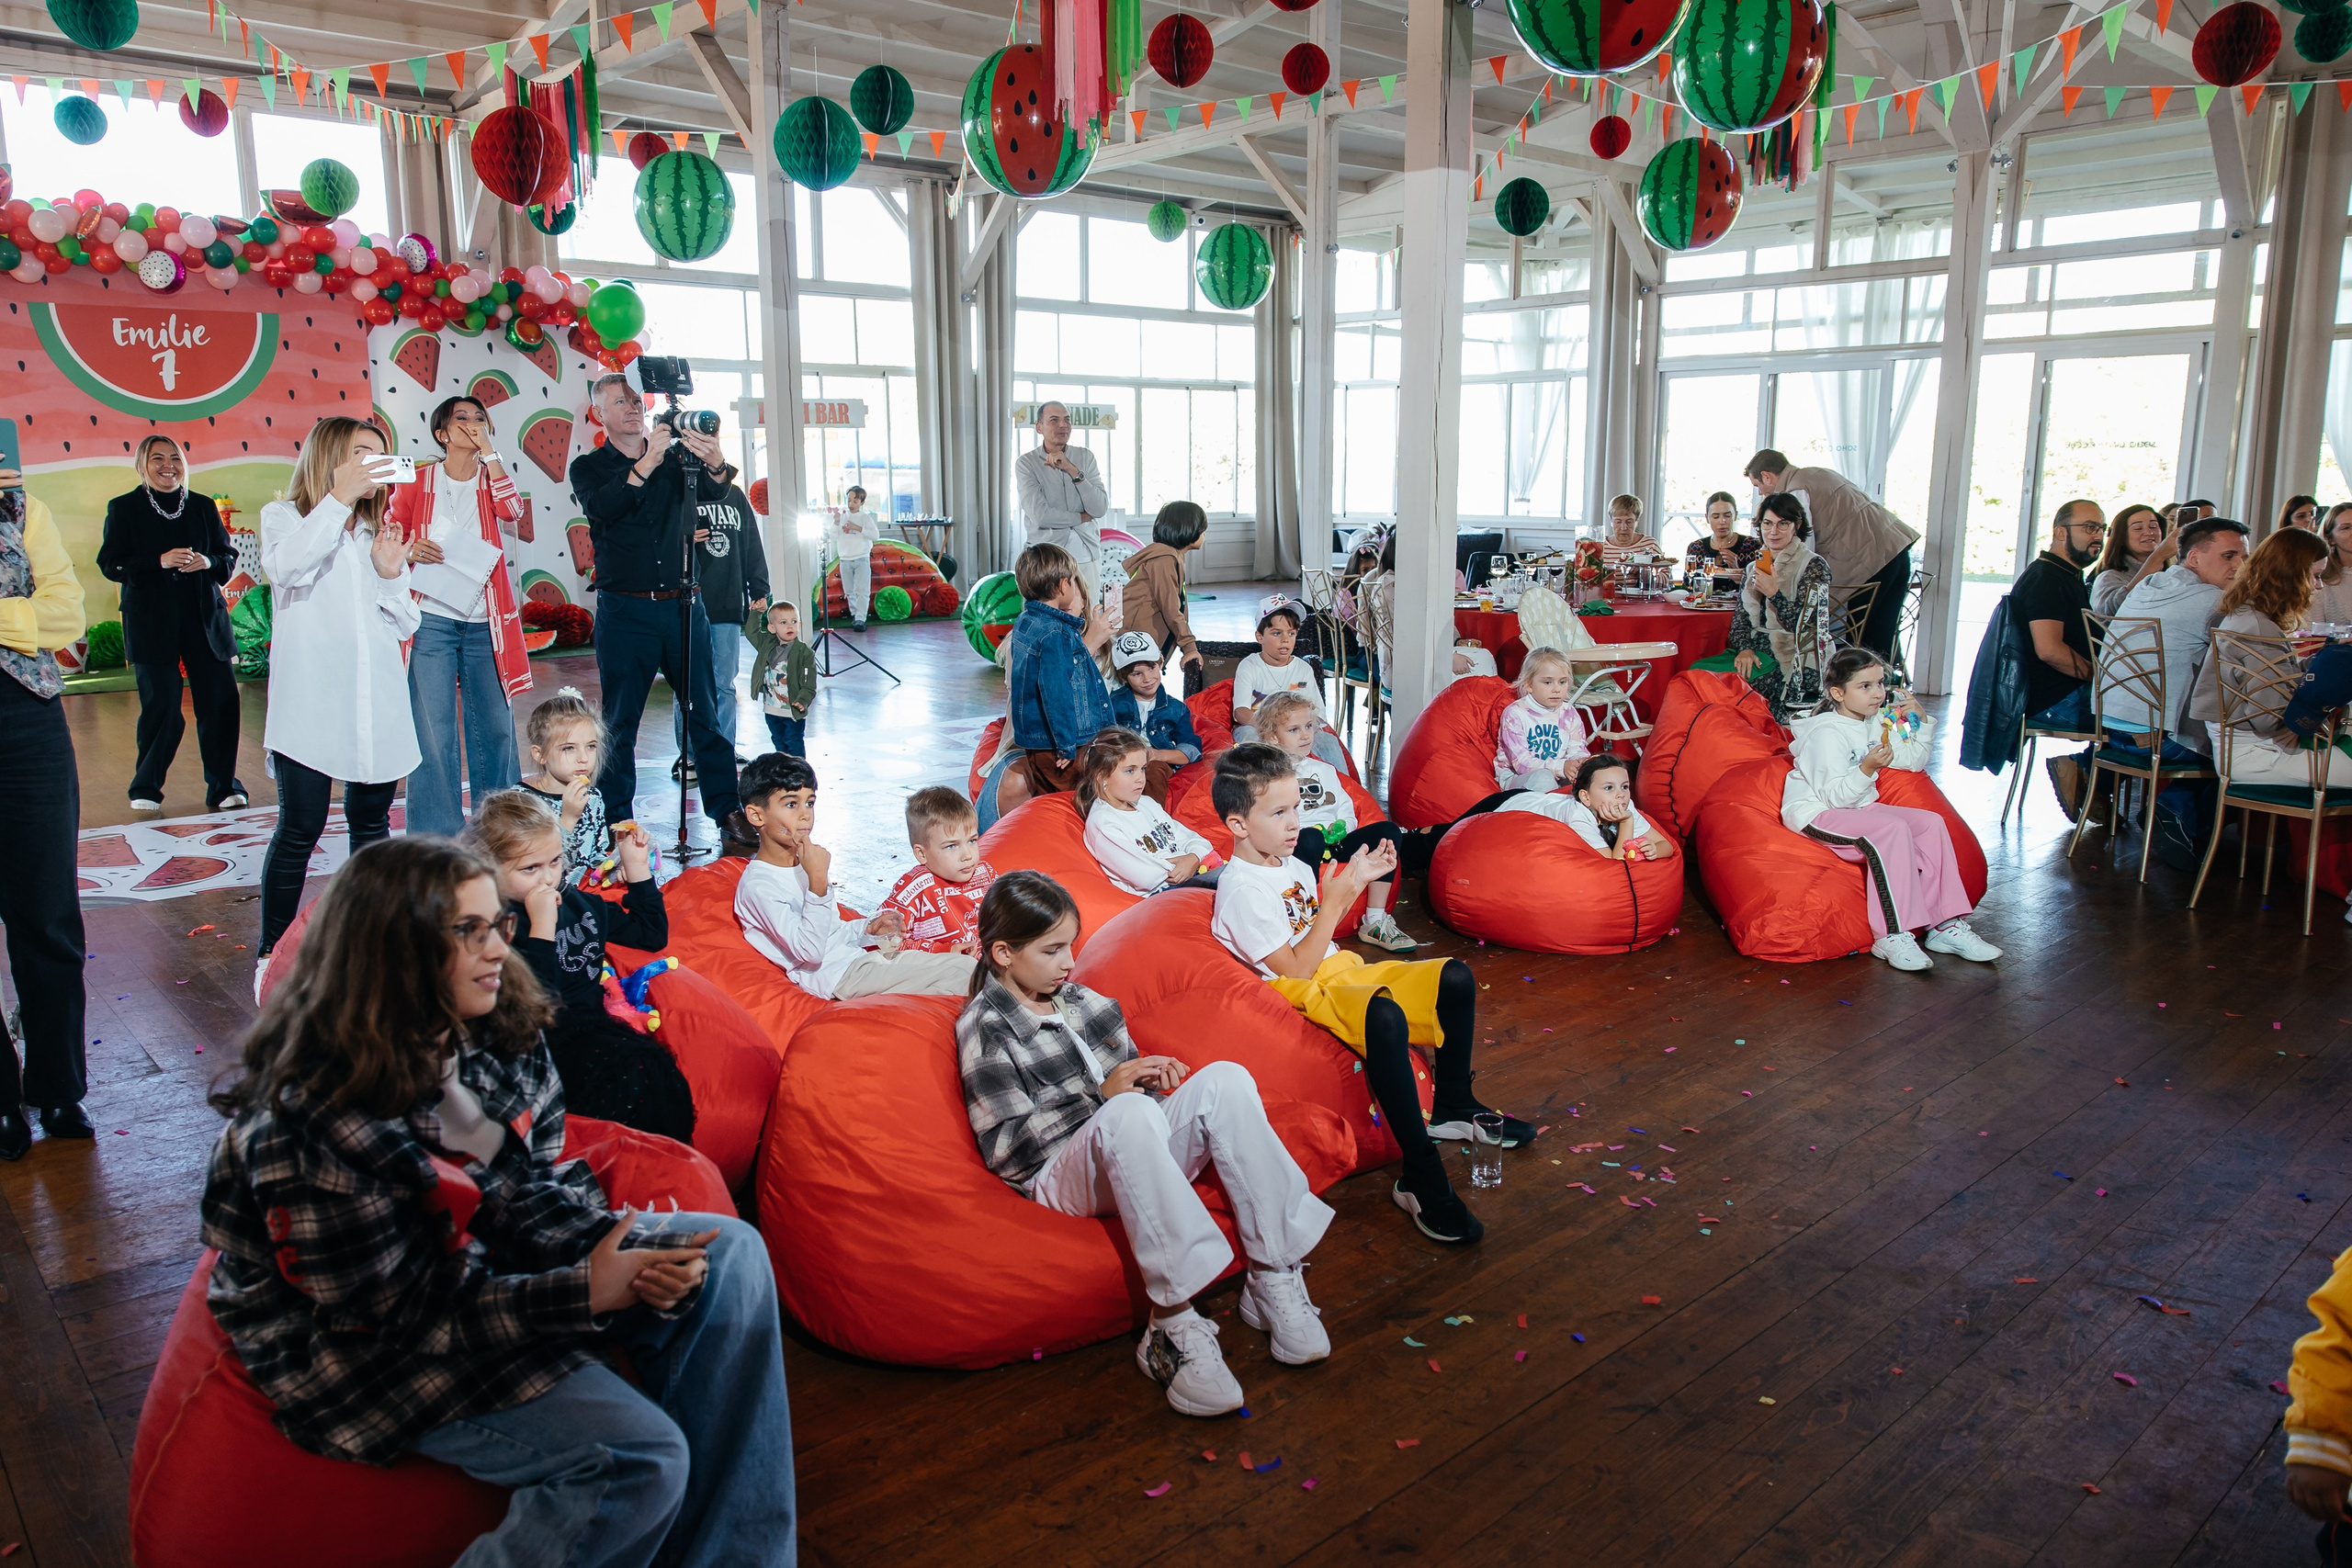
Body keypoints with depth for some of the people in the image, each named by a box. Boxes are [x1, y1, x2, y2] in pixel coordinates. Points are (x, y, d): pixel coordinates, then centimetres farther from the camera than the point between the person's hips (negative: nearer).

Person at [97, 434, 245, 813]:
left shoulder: (203, 506, 12)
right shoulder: (124, 508, 3)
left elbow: (229, 557, 12)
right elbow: (110, 564, -4)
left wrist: (208, 562, -10)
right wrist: (160, 561, -18)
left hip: (204, 621, 3)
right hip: (151, 623, -2)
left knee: (220, 703, -2)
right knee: (161, 707, 0)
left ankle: (223, 787, 9)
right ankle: (145, 789, 18)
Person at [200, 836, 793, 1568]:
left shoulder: (495, 1031, -5)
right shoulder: (311, 1124, -27)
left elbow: (541, 1186, 0)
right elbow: (396, 1314, -23)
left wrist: (630, 1257, -20)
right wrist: (582, 1293, -27)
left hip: (492, 1257, 8)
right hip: (377, 1353, -8)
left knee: (729, 1252, -6)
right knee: (639, 1457, -24)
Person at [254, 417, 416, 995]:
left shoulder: (378, 532, 18)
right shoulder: (284, 516, 7)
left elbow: (405, 626, 13)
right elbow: (288, 566, -18)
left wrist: (390, 575, -5)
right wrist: (338, 498, -15)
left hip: (376, 702, 4)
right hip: (310, 702, -4)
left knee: (371, 824, 9)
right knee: (300, 828, -5)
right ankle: (271, 954, 6)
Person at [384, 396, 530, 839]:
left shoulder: (490, 480, 10)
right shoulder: (415, 481, 5)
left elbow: (513, 511, -11)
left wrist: (489, 452, -8)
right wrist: (408, 551, -12)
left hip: (485, 622, 2)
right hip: (430, 620, -2)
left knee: (496, 727, 7)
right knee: (433, 731, -4)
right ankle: (437, 840, 4)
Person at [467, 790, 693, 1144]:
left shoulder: (580, 903, 16)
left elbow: (653, 935, 29)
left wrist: (637, 867, 21)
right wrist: (542, 927, -21)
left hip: (598, 1028, 6)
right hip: (546, 1043, -6)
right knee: (629, 1071, -33)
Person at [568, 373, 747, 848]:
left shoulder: (674, 458, 11)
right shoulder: (588, 467, 5)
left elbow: (715, 489, -9)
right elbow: (602, 507, -17)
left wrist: (715, 464, -33)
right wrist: (647, 465, -31)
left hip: (682, 605, 2)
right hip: (624, 611, -2)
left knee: (706, 715, 1)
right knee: (620, 723, 2)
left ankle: (729, 815, 4)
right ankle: (617, 823, 10)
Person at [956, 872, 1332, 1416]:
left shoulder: (1081, 1000, 18)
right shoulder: (983, 1029, -3)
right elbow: (1006, 1149, -11)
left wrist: (1149, 1072, 0)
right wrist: (1104, 1094, -16)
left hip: (1135, 1157, 7)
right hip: (1060, 1176, -6)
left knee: (1225, 1079, -20)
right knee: (1130, 1113, -39)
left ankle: (1273, 1279, -23)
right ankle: (1174, 1325, -41)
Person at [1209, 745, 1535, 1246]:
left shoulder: (1291, 865, 11)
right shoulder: (1241, 889, -18)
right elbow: (1296, 968, -21)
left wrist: (1357, 880, 13)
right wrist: (1334, 899, -20)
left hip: (1339, 971, 10)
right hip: (1304, 994, -10)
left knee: (1455, 977, 5)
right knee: (1384, 1016, -40)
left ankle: (1452, 1106, 19)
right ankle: (1421, 1177, -35)